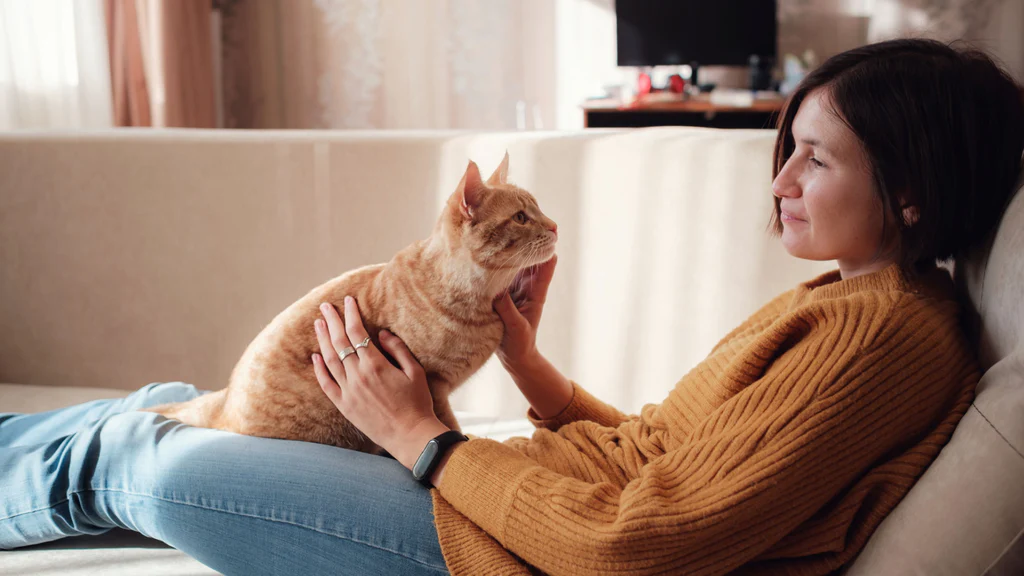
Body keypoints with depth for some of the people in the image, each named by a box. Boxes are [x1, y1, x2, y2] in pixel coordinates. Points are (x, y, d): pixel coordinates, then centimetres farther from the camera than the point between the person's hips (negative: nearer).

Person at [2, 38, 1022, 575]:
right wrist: (533, 371, 1)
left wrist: (420, 438, -14)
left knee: (160, 466, -2)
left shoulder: (885, 330, -19)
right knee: (175, 409, 14)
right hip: (560, 480, 9)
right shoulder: (844, 298, 12)